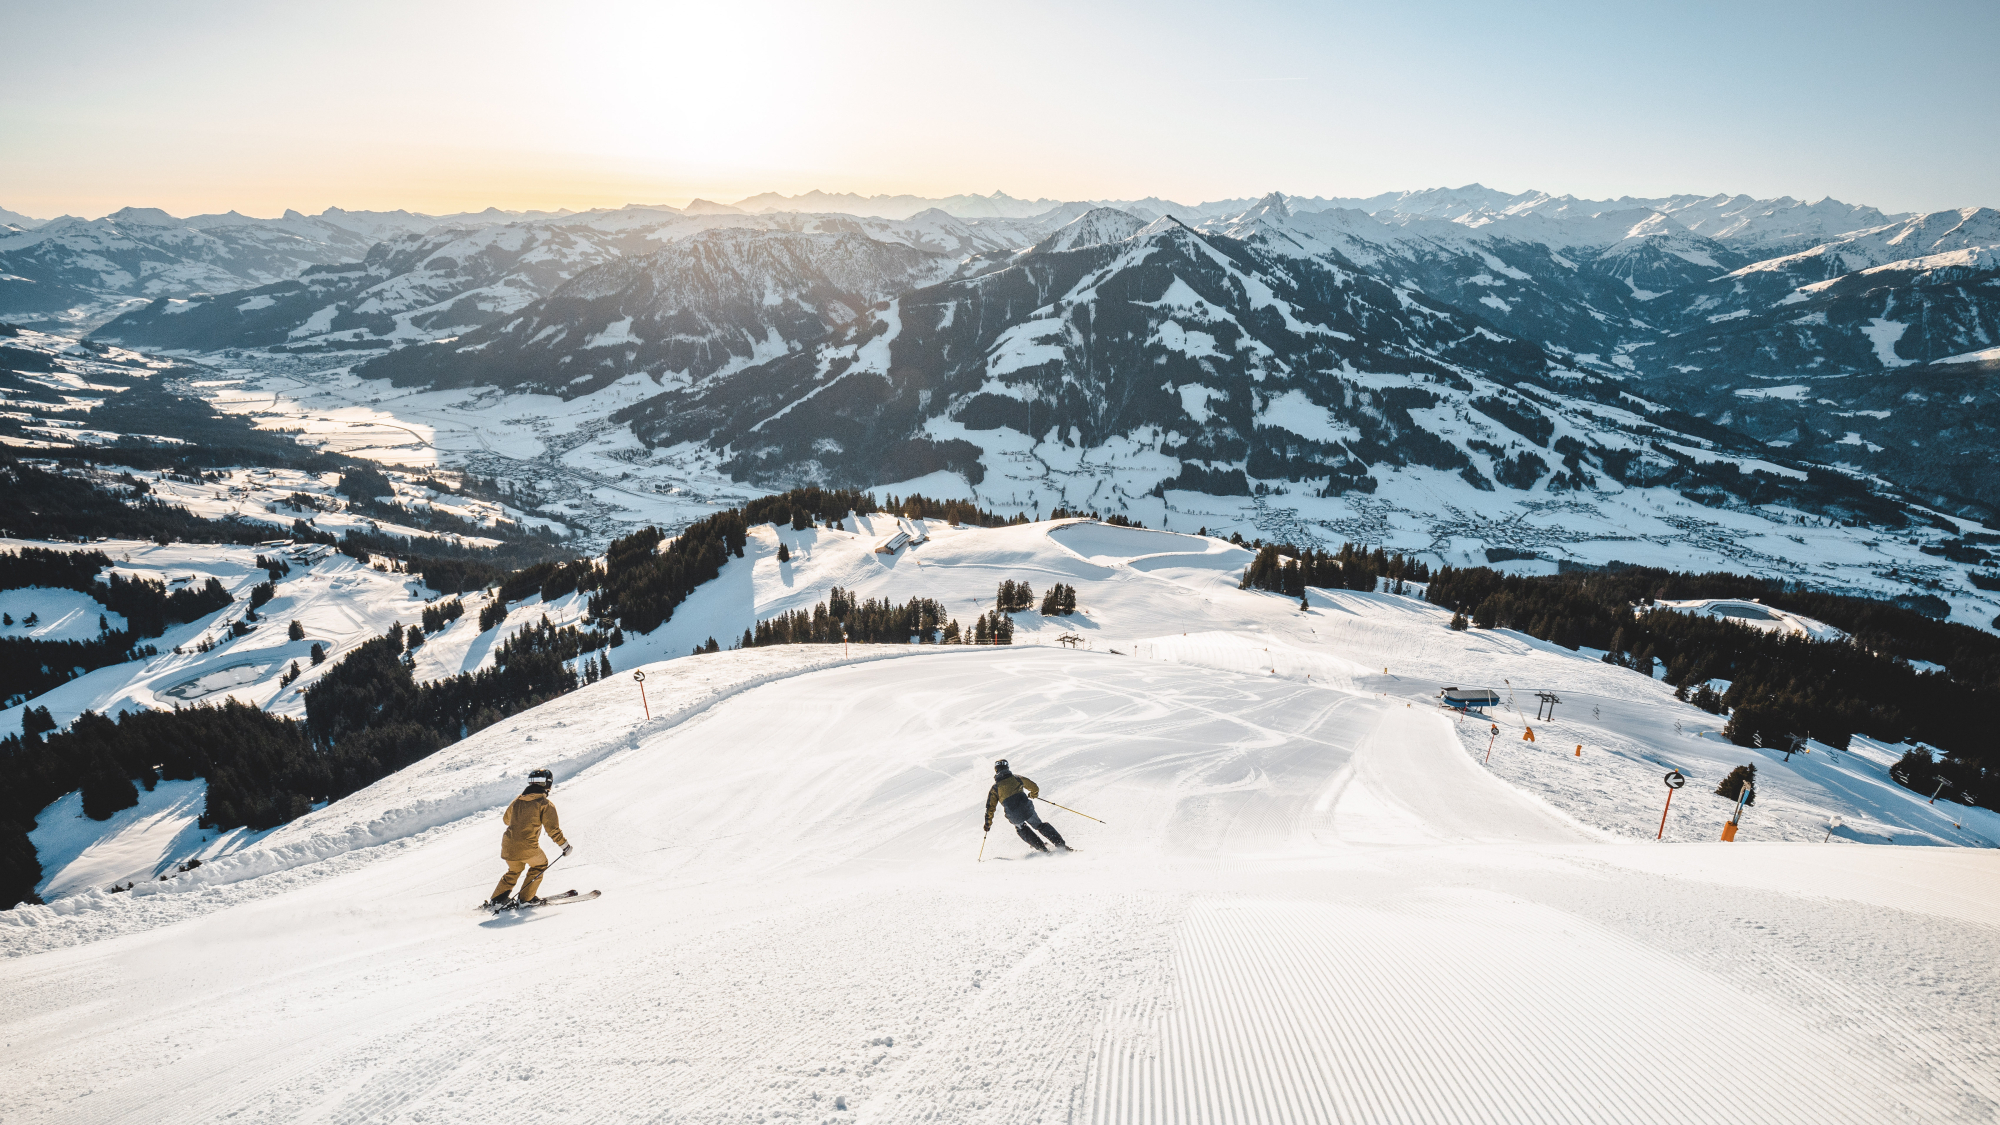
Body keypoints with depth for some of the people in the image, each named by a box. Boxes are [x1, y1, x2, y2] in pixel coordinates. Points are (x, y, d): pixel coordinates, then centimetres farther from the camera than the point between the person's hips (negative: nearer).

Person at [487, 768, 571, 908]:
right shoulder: (546, 804, -5)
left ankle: (497, 900, 23)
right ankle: (526, 899, 19)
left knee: (514, 870, 30)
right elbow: (552, 829, -8)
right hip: (527, 847, -5)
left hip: (508, 845, 5)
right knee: (540, 864, 23)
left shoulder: (518, 800, 11)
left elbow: (506, 819, 26)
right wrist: (565, 845, 3)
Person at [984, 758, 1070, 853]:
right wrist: (1033, 794, 42)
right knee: (1040, 825, 21)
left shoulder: (995, 788, 6)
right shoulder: (1016, 777, 10)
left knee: (1021, 828, 30)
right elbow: (1035, 788, 19)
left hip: (1014, 817, -1)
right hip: (1027, 810, 1)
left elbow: (990, 807, 4)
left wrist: (988, 823, 16)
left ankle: (1041, 847, 22)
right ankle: (1060, 844, 10)